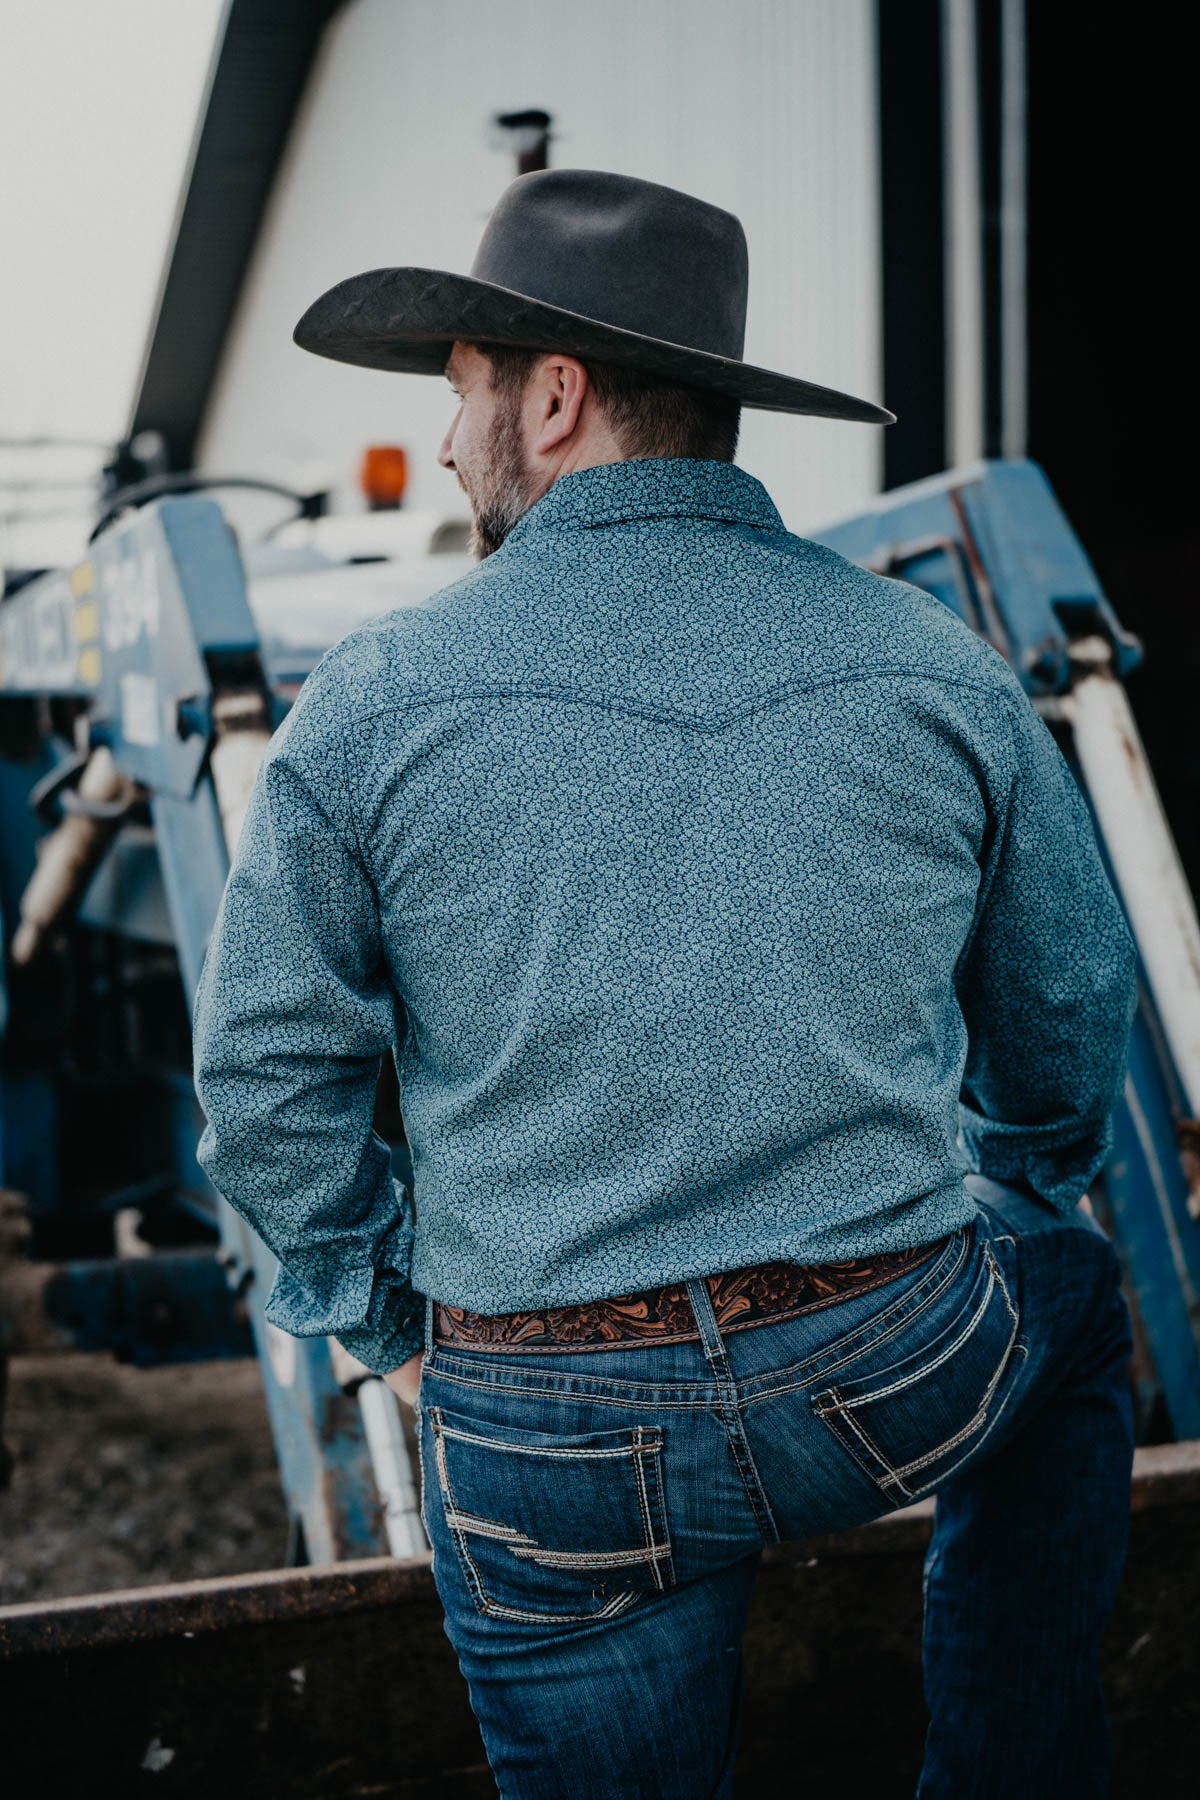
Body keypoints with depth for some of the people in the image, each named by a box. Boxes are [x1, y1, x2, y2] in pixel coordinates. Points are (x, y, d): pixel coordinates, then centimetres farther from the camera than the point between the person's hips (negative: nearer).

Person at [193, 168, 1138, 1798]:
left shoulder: (374, 700, -8)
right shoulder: (937, 664, -2)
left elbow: (268, 1073, -4)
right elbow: (1069, 1012, 8)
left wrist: (387, 1319, 12)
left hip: (550, 1446, -1)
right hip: (895, 1374, 2)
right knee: (1070, 1293, 33)